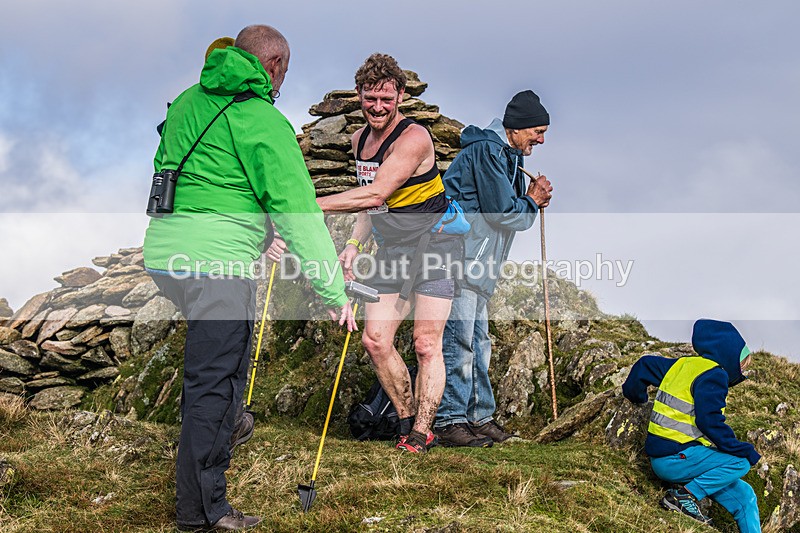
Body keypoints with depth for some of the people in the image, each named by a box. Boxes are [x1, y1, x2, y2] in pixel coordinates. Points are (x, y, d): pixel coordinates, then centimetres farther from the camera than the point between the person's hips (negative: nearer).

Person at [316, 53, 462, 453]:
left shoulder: (413, 138, -20)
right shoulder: (360, 139, 7)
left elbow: (376, 193, -30)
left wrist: (310, 205, -31)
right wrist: (354, 245, 3)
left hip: (435, 244, -7)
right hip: (392, 248, 7)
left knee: (426, 344, -8)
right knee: (374, 339, -2)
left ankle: (422, 432, 2)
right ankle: (407, 418, 15)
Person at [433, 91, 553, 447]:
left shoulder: (506, 155, 18)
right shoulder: (486, 151, -15)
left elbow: (510, 207, 22)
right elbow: (502, 212, -19)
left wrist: (532, 200, 2)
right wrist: (532, 202, 0)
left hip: (476, 267, 11)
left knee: (478, 342, 14)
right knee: (458, 340, -9)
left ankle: (479, 416, 22)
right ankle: (449, 421, -5)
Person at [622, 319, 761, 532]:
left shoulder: (684, 364, 15)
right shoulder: (713, 375, -12)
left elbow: (645, 365, 25)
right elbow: (710, 422, -22)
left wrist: (635, 395, 41)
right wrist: (744, 450, -14)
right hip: (675, 457, -9)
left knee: (744, 497, 7)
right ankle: (684, 495, -13)